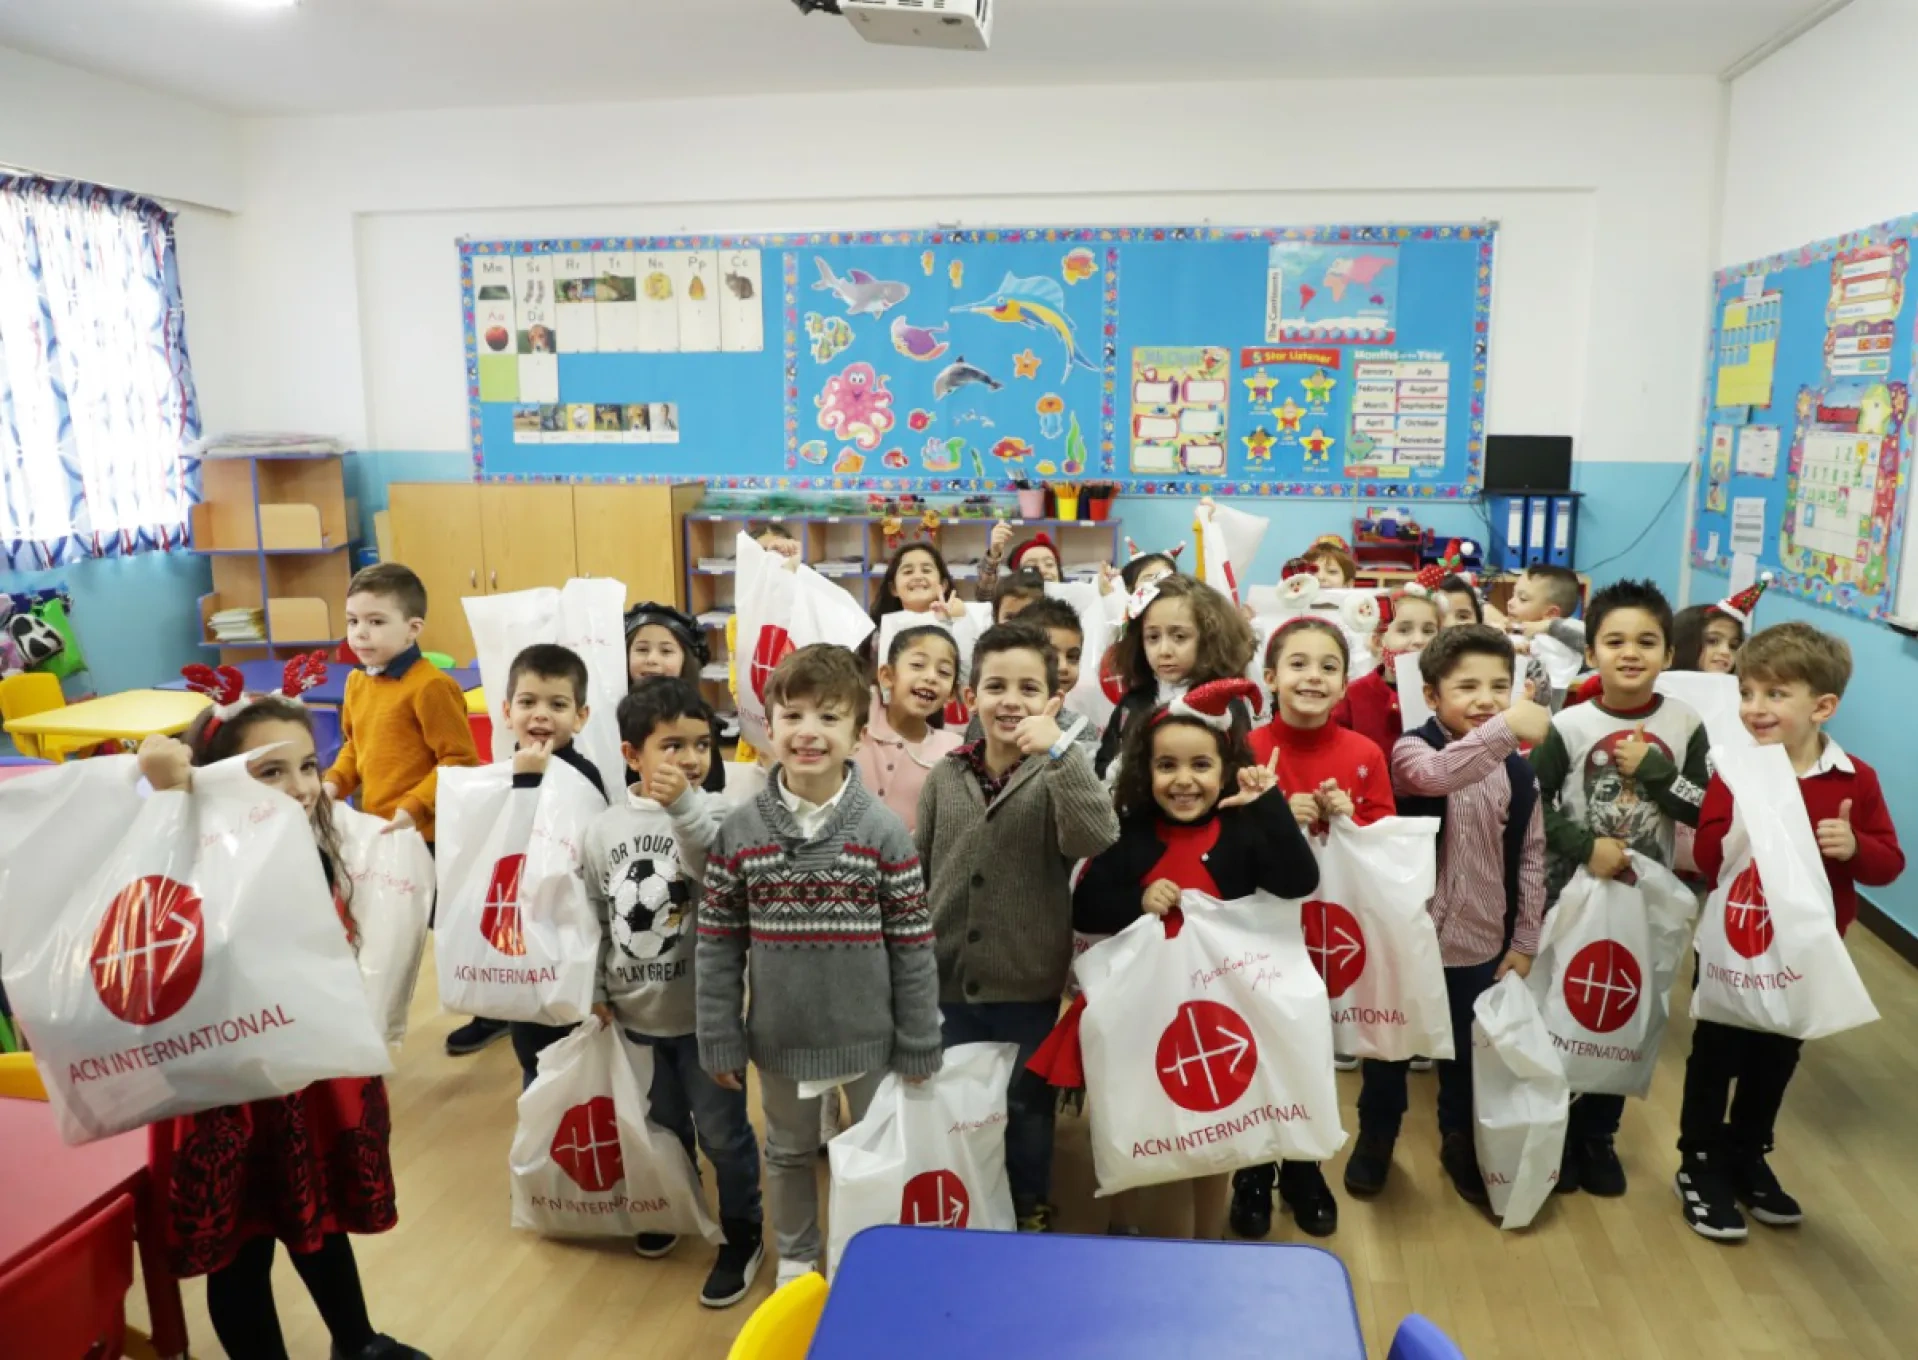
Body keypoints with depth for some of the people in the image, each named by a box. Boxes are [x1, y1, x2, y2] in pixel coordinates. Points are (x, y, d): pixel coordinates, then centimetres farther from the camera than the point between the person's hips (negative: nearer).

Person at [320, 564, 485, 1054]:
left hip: (427, 834, -7)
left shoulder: (430, 685, -19)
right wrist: (336, 782, 3)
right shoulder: (357, 683, 7)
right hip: (376, 833, 7)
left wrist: (414, 807, -24)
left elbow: (460, 759, -18)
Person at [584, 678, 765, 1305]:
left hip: (703, 1008, -4)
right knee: (661, 1122, 24)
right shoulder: (604, 829, -2)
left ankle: (742, 1233, 27)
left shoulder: (711, 813, -13)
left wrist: (682, 806, -41)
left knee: (721, 1129, 8)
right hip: (636, 1010, 4)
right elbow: (597, 917, 7)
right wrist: (597, 988, 8)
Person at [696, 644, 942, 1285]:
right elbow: (716, 945, -3)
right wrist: (719, 1040, -2)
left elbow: (913, 946, -9)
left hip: (869, 1037, -1)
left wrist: (919, 1043, -6)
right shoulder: (738, 831, -10)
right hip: (780, 1038, 2)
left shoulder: (884, 831, -14)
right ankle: (795, 1256, 47)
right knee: (789, 1153, 23)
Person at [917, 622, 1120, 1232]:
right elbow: (917, 875, 7)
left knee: (1027, 1108, 16)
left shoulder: (1057, 775, -10)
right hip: (945, 981, 3)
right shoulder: (945, 777, 0)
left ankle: (1030, 1212, 38)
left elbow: (1097, 841, -30)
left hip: (1027, 985, -3)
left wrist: (1060, 751, -35)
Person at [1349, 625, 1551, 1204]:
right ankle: (1376, 1136, 36)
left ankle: (1459, 1141, 41)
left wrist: (1524, 941, 3)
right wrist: (1504, 729, -50)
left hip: (1480, 942, 3)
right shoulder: (1412, 749, -14)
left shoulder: (1518, 772, -3)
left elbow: (1531, 858, 3)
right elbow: (1437, 774, -39)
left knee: (1466, 1052, 19)